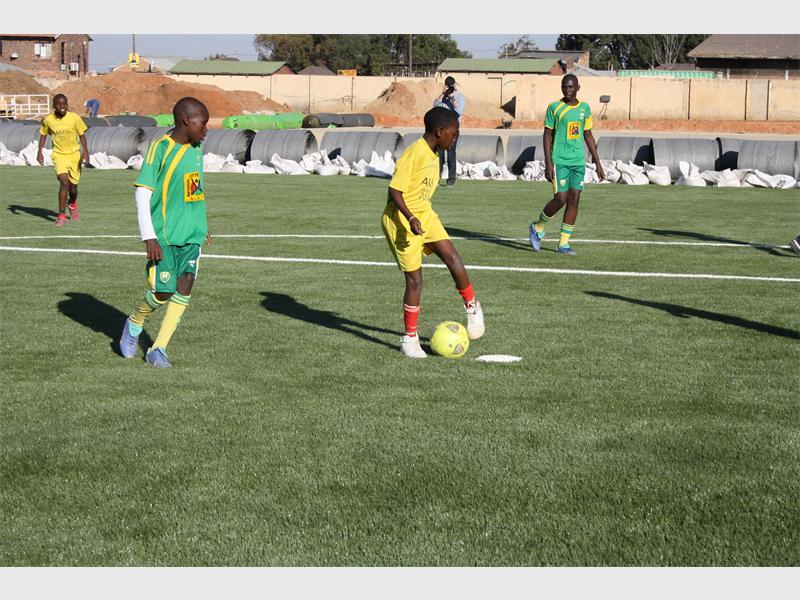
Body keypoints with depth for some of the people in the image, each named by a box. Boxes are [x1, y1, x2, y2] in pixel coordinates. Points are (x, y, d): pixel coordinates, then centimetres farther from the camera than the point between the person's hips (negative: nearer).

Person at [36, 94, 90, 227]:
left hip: (75, 154, 1)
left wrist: (86, 152, -13)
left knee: (73, 186, 9)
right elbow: (43, 134, 10)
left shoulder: (75, 118, -11)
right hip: (59, 155, -1)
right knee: (64, 182, -21)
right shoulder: (48, 120, -7)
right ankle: (61, 216, -15)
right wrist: (39, 152, 4)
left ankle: (72, 204, 46)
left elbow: (82, 135, -3)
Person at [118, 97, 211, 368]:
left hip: (191, 234, 6)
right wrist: (149, 237, -17)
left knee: (184, 291, -3)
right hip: (164, 235, -6)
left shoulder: (196, 149, 10)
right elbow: (143, 192, -13)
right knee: (162, 293, -5)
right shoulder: (160, 148, -11)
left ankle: (158, 349, 5)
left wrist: (202, 226, 25)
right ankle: (134, 325, 25)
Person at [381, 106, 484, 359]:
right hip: (402, 220, -8)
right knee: (415, 281, -3)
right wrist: (411, 219, -34)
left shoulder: (433, 154, 6)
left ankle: (472, 307, 16)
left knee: (453, 260, -6)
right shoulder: (414, 154, -22)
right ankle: (410, 338, 10)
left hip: (424, 215, 8)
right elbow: (395, 190, -24)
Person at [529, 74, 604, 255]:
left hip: (578, 161, 4)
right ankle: (538, 228, 15)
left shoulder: (585, 108, 10)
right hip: (559, 160, -4)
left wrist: (598, 163, 13)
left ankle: (564, 243, 3)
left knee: (574, 200, -3)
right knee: (561, 199, -11)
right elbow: (547, 135, -1)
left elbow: (588, 136, 16)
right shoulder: (554, 107, -1)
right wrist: (548, 163, -9)